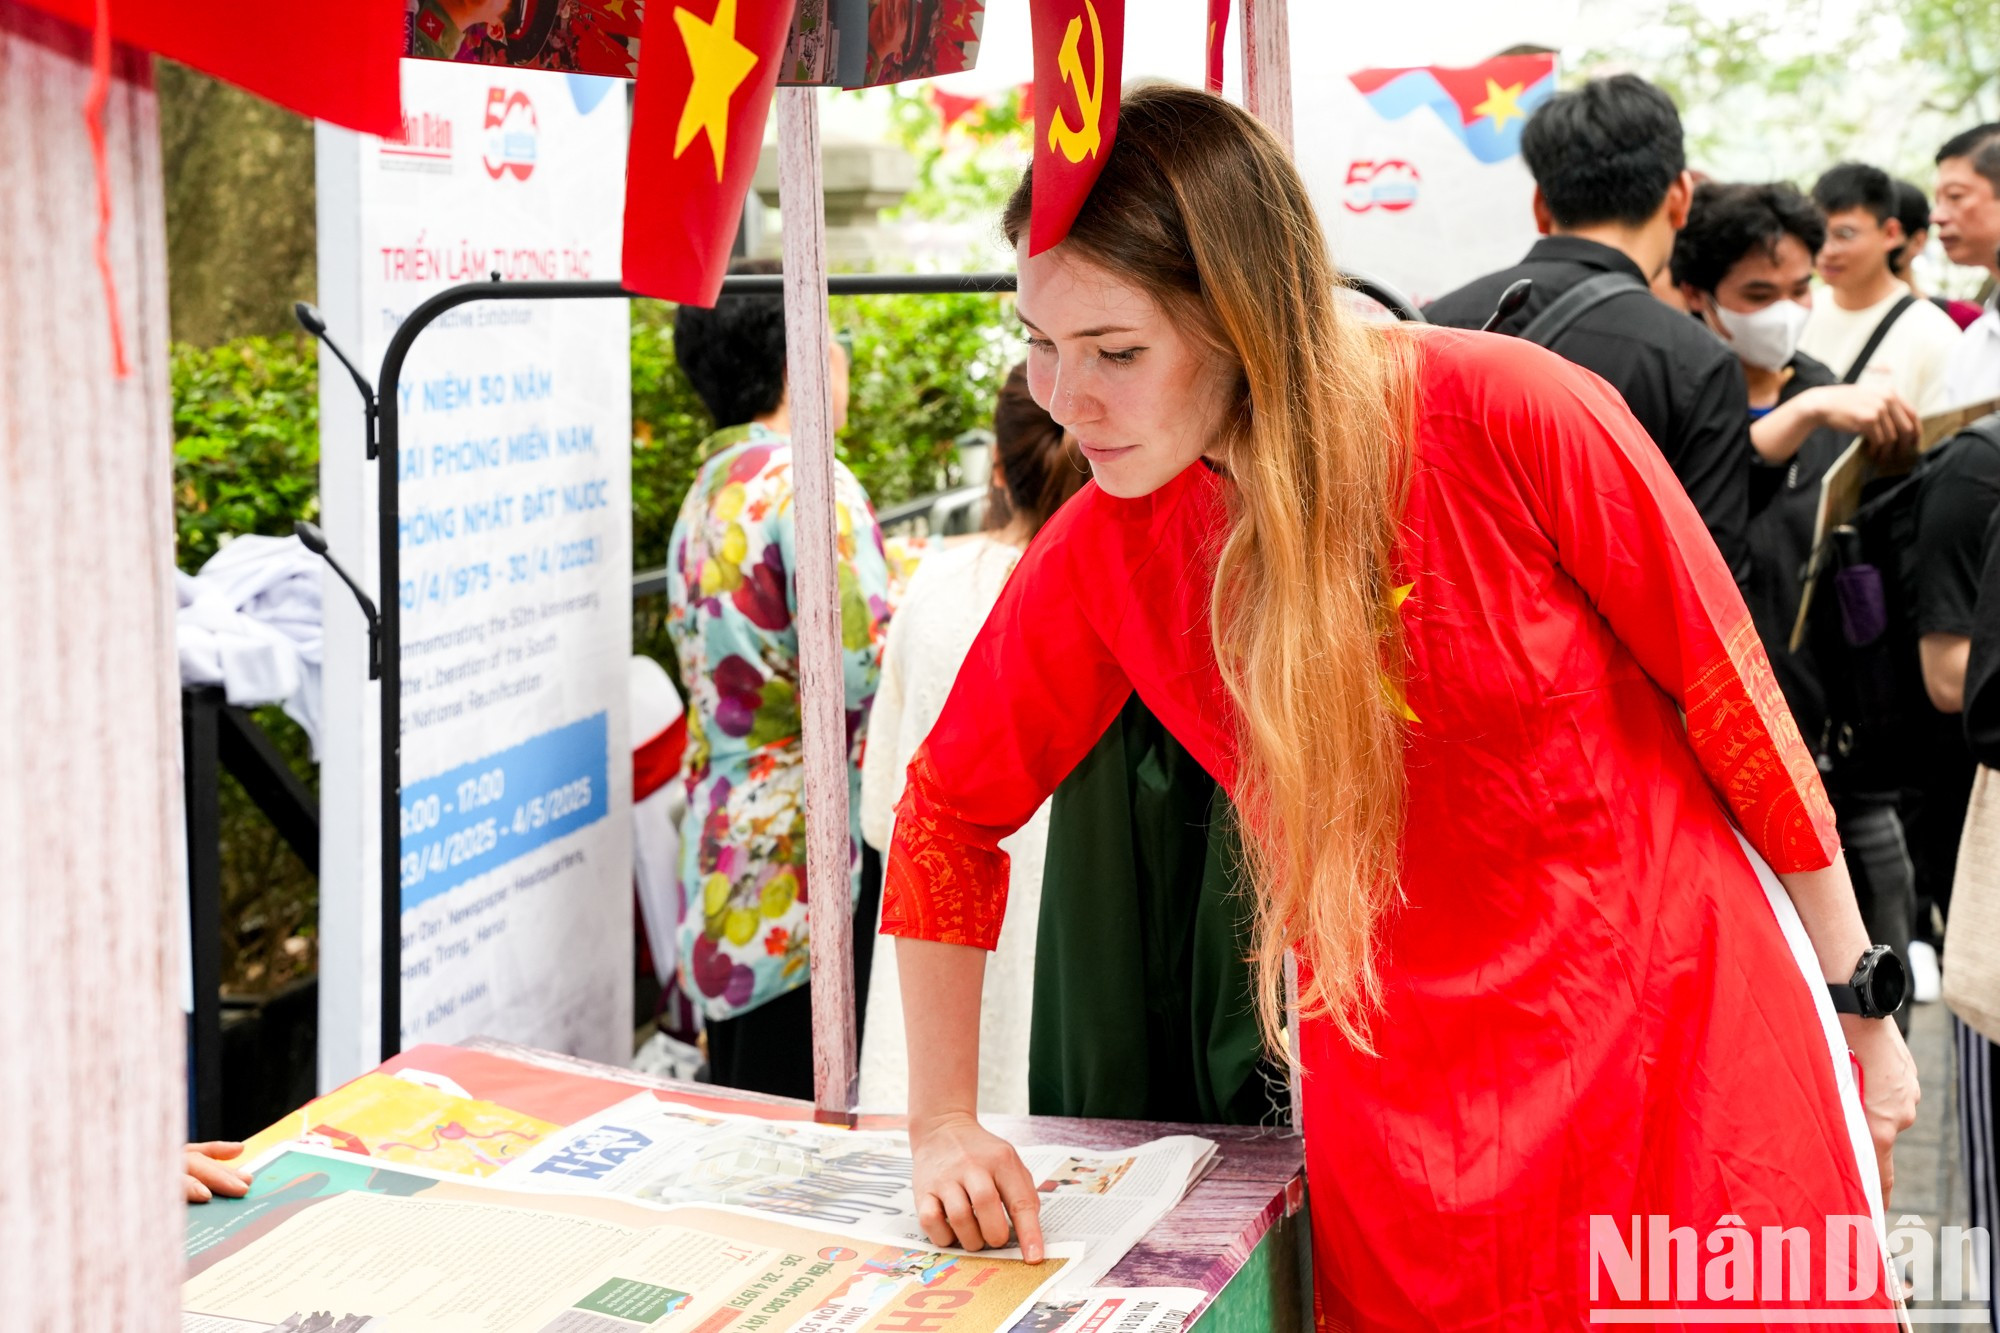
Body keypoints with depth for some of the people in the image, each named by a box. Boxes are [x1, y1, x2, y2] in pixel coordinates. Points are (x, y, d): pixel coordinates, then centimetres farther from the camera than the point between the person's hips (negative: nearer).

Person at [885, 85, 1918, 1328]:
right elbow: (951, 808, 5)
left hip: (1690, 1033, -2)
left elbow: (1732, 698, -7)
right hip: (1406, 1118, 3)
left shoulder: (1515, 413, -18)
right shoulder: (1104, 553, -8)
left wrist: (1860, 1000, 2)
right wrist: (945, 1128, 4)